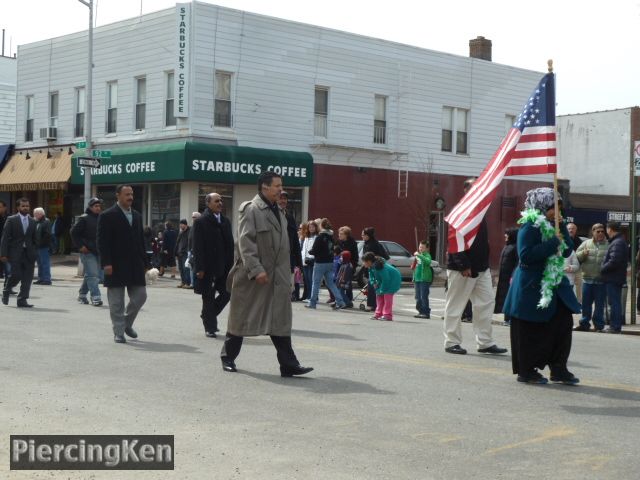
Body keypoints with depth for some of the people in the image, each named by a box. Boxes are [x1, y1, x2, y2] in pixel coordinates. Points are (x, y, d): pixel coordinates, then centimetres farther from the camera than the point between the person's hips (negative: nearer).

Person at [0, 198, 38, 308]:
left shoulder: (32, 222, 11)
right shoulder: (11, 220, -1)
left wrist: (35, 255, 10)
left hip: (29, 254, 4)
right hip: (15, 254, -4)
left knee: (28, 278, -2)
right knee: (16, 275, -9)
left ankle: (22, 300, 4)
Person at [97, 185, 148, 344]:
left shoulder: (137, 216, 14)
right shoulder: (107, 216, -5)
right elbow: (102, 241, -10)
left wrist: (144, 263, 12)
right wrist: (106, 263, -18)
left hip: (135, 266, 6)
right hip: (116, 266, -6)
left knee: (140, 296, 5)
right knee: (116, 302, 1)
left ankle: (127, 323, 26)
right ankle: (119, 332, 9)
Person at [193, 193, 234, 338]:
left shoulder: (225, 221, 13)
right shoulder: (201, 221, -6)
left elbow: (230, 244, 13)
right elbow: (197, 246, -10)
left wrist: (231, 264, 7)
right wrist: (200, 268, -15)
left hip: (224, 266, 6)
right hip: (208, 267, -6)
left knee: (227, 293, 4)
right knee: (208, 297, 2)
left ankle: (207, 315, 26)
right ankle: (210, 327, 11)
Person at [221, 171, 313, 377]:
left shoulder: (277, 212, 15)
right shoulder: (251, 210, -11)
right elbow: (245, 242, -17)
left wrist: (287, 271, 16)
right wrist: (256, 269, -24)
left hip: (277, 277, 7)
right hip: (252, 276, -7)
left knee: (280, 320, 2)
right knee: (241, 317, 6)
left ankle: (288, 364, 0)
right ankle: (228, 357, 22)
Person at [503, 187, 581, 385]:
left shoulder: (551, 226, 13)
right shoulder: (530, 226, -12)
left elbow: (567, 251, 8)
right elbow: (526, 255, -22)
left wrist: (562, 228, -3)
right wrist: (553, 242, -20)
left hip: (553, 285, 8)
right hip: (532, 286, -8)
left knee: (564, 322, 2)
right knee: (531, 332, 0)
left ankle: (559, 369, 10)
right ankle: (526, 371, 11)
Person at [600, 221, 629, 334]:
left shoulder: (617, 243, -17)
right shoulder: (620, 241, 16)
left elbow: (614, 261, -25)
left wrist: (602, 269, -12)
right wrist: (604, 269, 14)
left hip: (613, 278, -10)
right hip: (617, 278, 10)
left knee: (614, 303, -7)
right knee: (615, 303, 14)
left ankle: (615, 326, -5)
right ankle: (615, 326, 19)